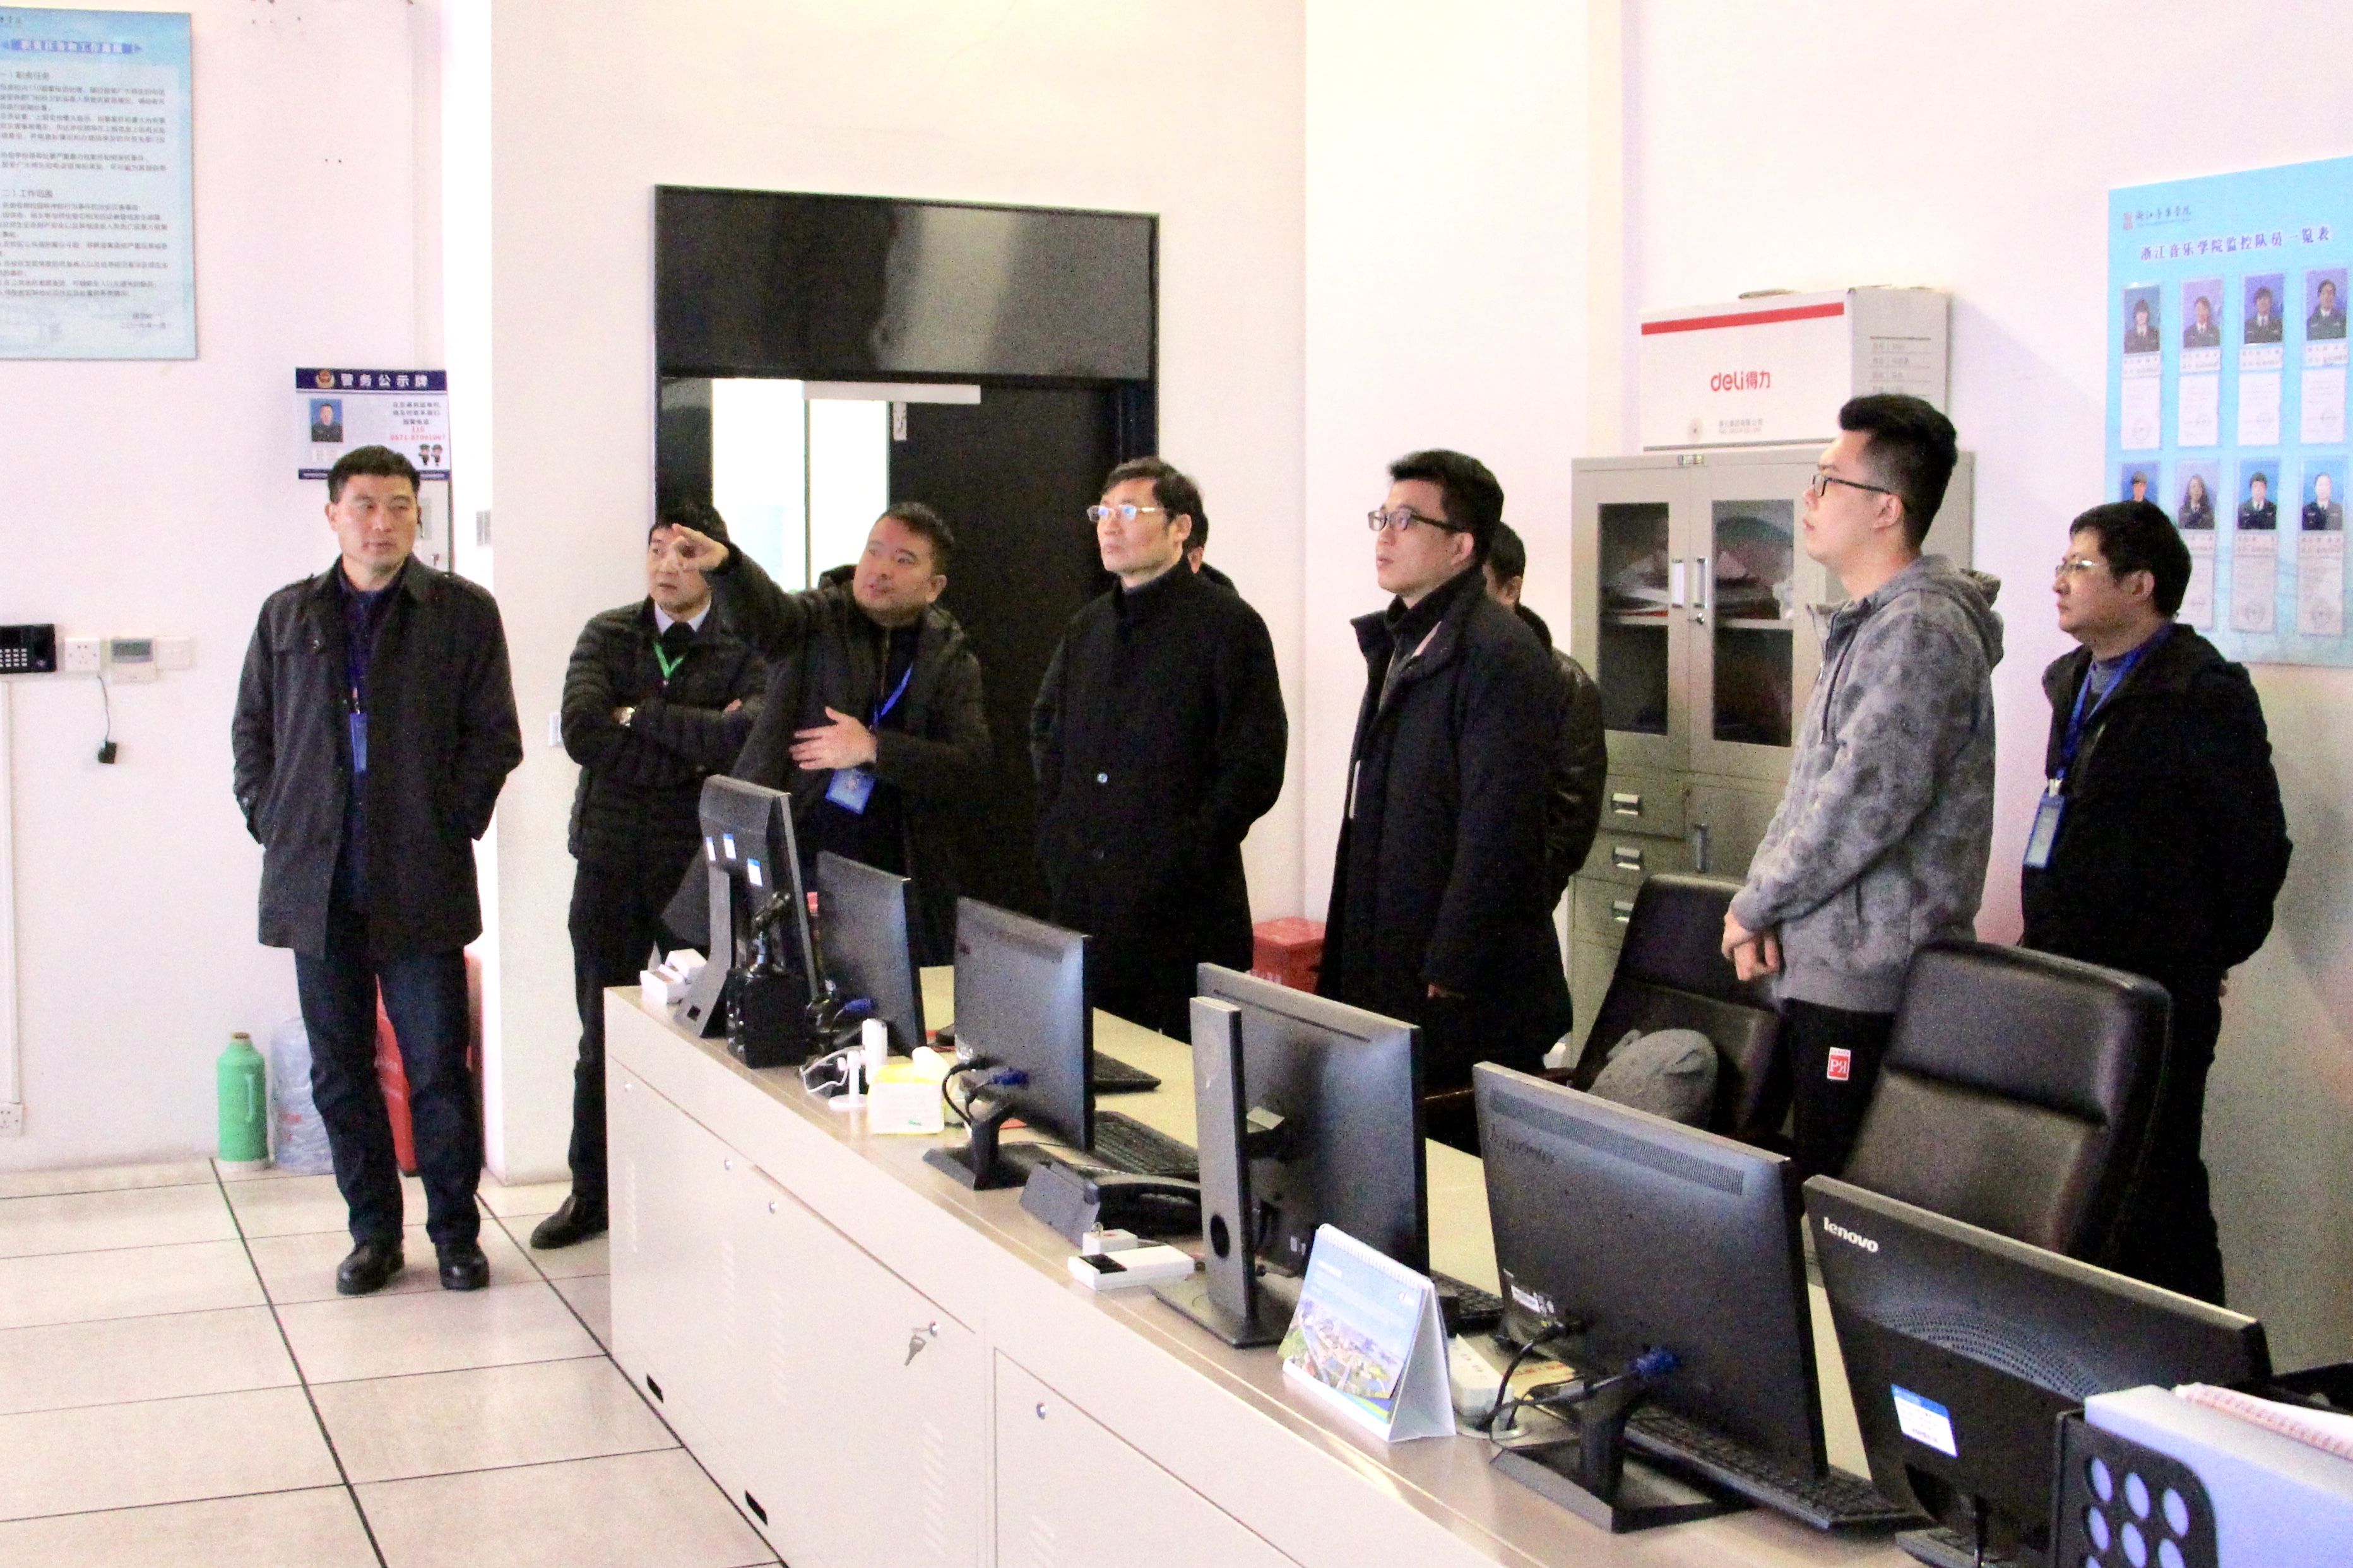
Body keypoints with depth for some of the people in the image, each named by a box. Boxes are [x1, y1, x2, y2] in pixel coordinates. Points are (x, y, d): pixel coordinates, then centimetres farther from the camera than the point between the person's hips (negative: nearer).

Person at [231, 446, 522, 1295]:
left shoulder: (463, 612, 3)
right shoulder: (288, 614, 12)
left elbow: (494, 735, 2)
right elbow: (252, 729, 16)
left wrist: (451, 826, -6)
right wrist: (271, 825, 5)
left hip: (421, 882, -3)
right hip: (317, 882, 3)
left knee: (439, 1068, 0)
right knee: (340, 1071, 8)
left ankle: (456, 1232, 13)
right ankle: (372, 1231, 20)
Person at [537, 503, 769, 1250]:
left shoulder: (747, 648, -2)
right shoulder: (606, 636, 7)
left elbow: (749, 736, -22)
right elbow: (582, 731, -11)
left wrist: (642, 717, -12)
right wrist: (695, 747, -13)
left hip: (701, 865, -2)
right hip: (610, 861, 3)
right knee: (601, 1039, 10)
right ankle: (592, 1192, 22)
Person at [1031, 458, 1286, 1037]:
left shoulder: (1229, 625, -5)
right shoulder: (1087, 627, 16)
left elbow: (1254, 770, -10)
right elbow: (1044, 729, 28)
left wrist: (1185, 859, -14)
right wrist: (1056, 835, 15)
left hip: (1181, 912, -6)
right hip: (1081, 900, 6)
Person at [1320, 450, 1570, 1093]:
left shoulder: (1498, 654, -15)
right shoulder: (1398, 642, 16)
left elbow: (1496, 837, -20)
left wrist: (1448, 974, -20)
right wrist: (1345, 959, 16)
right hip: (1387, 979, 9)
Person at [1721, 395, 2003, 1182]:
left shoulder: (1920, 629, -15)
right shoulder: (1864, 625, 18)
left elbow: (1866, 802, -21)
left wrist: (1754, 907, -10)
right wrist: (1761, 900, 4)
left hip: (1867, 977, -10)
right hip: (1820, 967, 10)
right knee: (1819, 1184, 14)